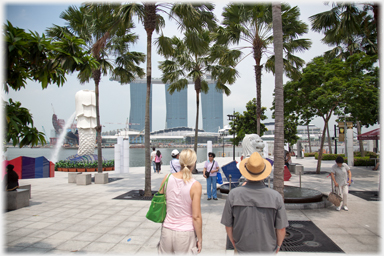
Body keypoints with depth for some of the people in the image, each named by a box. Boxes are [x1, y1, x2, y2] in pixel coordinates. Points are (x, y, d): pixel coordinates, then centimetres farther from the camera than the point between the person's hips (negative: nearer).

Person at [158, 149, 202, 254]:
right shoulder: (195, 185, -16)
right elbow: (196, 217, -14)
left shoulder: (167, 178, -7)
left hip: (167, 230, 3)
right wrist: (200, 239, -2)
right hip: (185, 233, -3)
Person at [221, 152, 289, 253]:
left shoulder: (234, 195, -17)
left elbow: (228, 225, -7)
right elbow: (281, 229, -8)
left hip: (242, 249, 0)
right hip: (267, 249, 0)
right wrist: (278, 245, 11)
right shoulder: (276, 196, -17)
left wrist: (234, 244, 10)